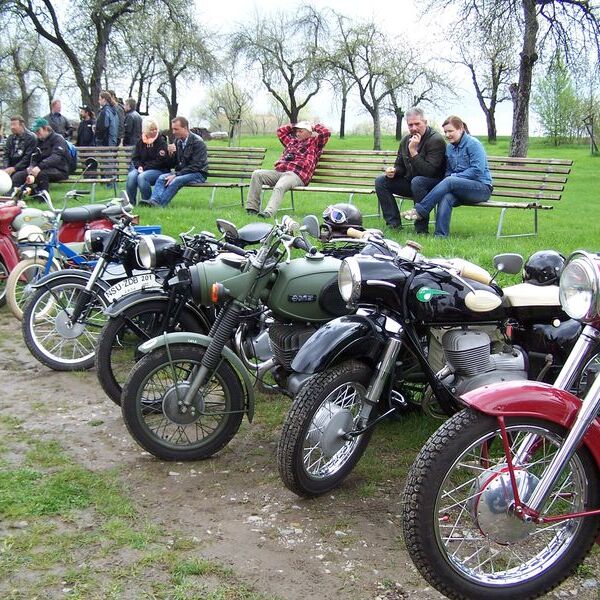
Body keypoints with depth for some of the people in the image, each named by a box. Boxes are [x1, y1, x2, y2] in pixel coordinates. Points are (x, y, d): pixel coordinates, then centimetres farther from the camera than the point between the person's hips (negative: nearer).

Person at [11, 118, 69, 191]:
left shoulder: (58, 139, -7)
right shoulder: (39, 141, 14)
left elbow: (56, 157, -23)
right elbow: (34, 159, 4)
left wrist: (40, 167, -38)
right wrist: (31, 174, -17)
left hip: (60, 170, -7)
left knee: (41, 173, -38)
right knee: (17, 176, -10)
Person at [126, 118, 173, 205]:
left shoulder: (161, 142, -3)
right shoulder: (140, 141, 13)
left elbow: (159, 161, -10)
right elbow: (135, 158, 15)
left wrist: (145, 168, -15)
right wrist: (139, 166, -7)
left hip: (158, 170, -4)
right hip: (141, 168, 5)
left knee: (142, 177, -33)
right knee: (131, 176, -27)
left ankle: (147, 201, -18)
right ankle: (131, 202, -18)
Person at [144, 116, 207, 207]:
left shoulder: (198, 142, -12)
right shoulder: (177, 141, 9)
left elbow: (195, 166, -18)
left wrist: (176, 175, -22)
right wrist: (171, 154, -9)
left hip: (198, 174, -6)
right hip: (181, 173, 7)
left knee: (176, 180, -33)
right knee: (162, 178, -19)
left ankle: (159, 205, -35)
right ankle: (154, 201, -37)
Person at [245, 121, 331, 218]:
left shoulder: (314, 143, 18)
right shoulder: (292, 141, 35)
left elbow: (326, 132, 4)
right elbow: (280, 131, 48)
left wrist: (313, 127, 19)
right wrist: (293, 126, 42)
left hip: (297, 175, -7)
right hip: (278, 172, 7)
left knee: (279, 187, -37)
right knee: (257, 174, -17)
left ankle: (268, 213, -55)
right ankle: (252, 208, -22)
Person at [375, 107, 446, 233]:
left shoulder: (436, 140, -17)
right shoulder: (405, 140, 6)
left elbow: (429, 171, -26)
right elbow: (400, 166, 17)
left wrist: (413, 151, -28)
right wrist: (393, 171, -8)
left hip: (434, 184, -7)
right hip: (410, 182, 8)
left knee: (417, 181, -39)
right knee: (380, 181, -6)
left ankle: (421, 228, -29)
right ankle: (394, 223, -8)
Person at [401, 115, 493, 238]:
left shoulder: (473, 144, -7)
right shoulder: (449, 147, 13)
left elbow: (477, 170, -15)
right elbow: (448, 172, 18)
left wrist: (453, 177, -14)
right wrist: (450, 178, -6)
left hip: (482, 188, -5)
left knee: (449, 181, -32)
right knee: (446, 197, -31)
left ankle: (419, 211, -31)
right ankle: (441, 236, -41)